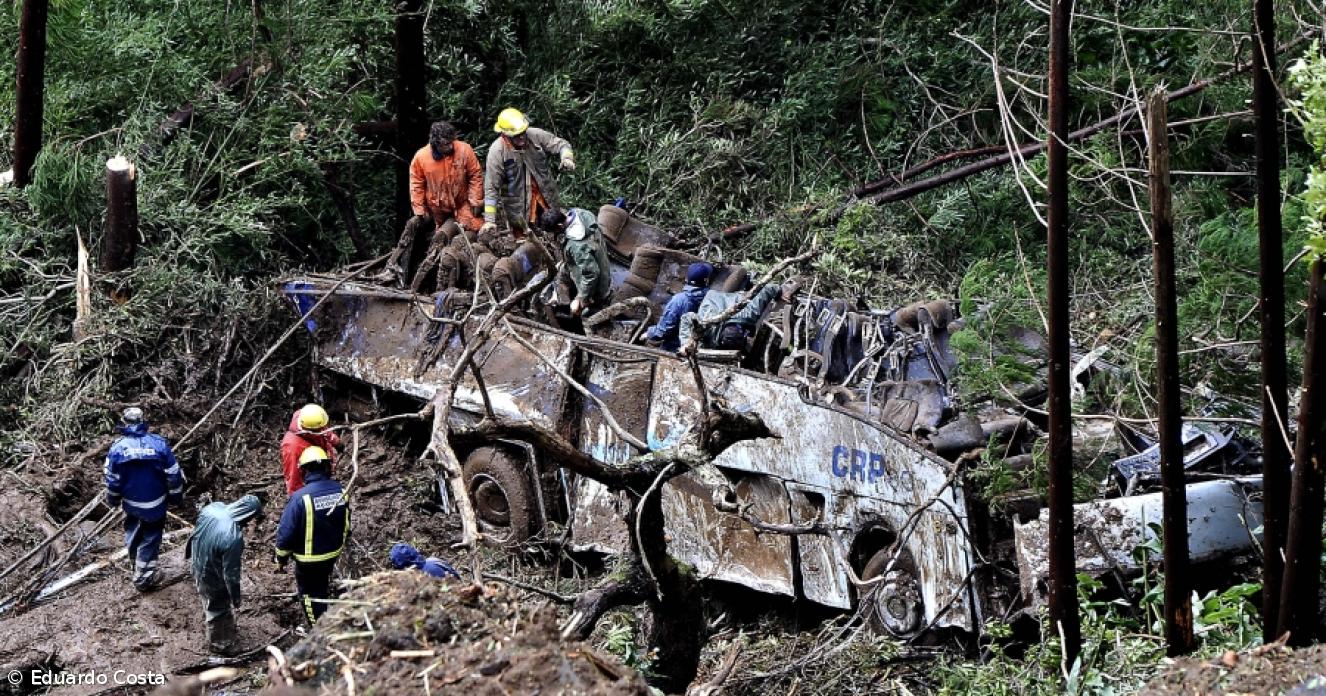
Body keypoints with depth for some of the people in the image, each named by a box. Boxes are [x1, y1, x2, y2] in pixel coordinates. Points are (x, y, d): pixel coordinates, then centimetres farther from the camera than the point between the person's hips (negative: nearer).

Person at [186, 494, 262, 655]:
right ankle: (219, 643, 45)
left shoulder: (213, 507, -20)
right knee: (219, 610, 21)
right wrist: (236, 597, -12)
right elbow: (231, 573, -28)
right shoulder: (234, 538, -41)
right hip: (214, 579, -7)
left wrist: (191, 554, 21)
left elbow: (195, 534, 1)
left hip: (198, 567, 7)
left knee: (210, 603, 35)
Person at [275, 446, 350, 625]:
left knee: (310, 594, 17)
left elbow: (286, 532, -21)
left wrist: (281, 558, -4)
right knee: (323, 585, 30)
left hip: (308, 560, -5)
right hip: (333, 553, 5)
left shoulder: (300, 498, -28)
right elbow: (346, 524, 4)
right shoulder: (340, 491, -12)